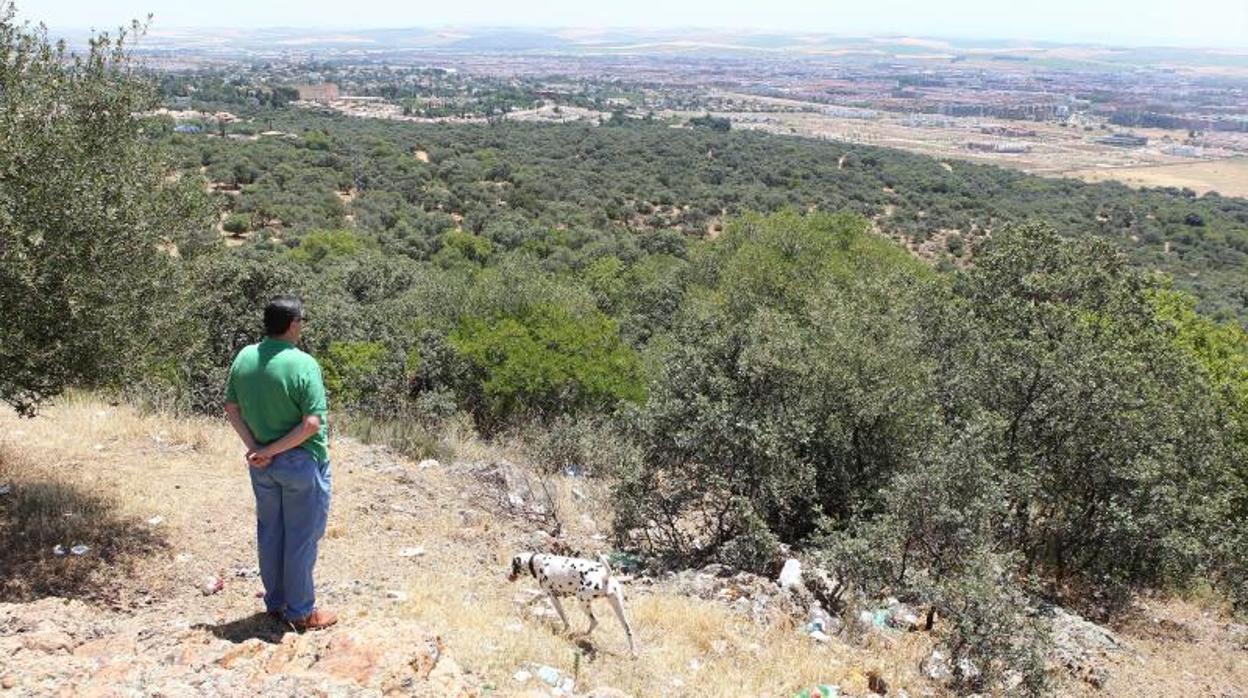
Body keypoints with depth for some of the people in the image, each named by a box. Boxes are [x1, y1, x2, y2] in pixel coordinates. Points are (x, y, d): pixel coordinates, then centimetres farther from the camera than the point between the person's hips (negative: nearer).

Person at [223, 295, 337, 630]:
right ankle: (301, 611, 17)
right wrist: (271, 451, -16)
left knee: (269, 532, 18)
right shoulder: (304, 365, -20)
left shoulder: (244, 358, -1)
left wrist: (256, 448, -2)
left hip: (261, 462, 6)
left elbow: (231, 409, 4)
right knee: (301, 537, 6)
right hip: (301, 463, -6)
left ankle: (275, 602, 31)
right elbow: (312, 423, -24)